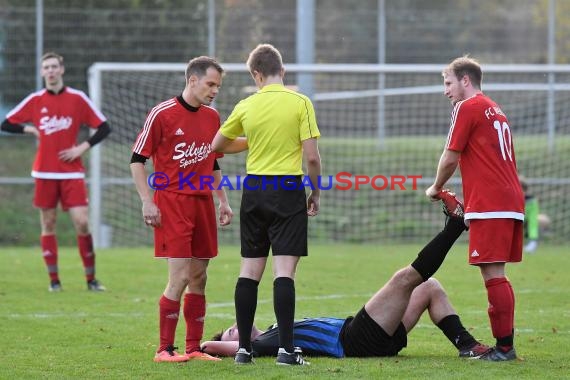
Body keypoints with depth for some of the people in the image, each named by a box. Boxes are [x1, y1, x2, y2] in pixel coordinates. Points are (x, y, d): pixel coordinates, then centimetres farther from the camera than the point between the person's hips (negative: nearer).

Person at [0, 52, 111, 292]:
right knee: (48, 225, 3)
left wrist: (82, 147, -8)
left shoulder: (77, 98, 0)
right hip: (45, 172, 2)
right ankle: (54, 280, 9)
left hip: (72, 172, -1)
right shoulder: (35, 100, 4)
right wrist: (30, 129, -3)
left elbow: (104, 128, 2)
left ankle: (91, 279, 1)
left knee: (82, 222, -9)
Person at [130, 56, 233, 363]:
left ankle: (194, 348, 11)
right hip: (171, 202, -6)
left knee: (198, 278, 6)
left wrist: (223, 201, 16)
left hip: (203, 202, 6)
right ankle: (165, 349, -5)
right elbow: (137, 159, -6)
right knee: (180, 277, -12)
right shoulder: (162, 114, -8)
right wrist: (147, 202, -12)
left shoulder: (212, 117, 12)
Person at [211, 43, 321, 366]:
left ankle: (244, 348, 10)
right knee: (285, 270, -6)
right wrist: (316, 193, 4)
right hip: (288, 188, -3)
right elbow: (312, 156, -10)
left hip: (254, 188, 3)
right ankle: (286, 349, -11)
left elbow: (218, 145, 17)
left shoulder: (246, 106, 4)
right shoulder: (300, 103, -6)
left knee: (250, 270, 9)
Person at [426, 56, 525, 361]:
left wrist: (436, 189, 14)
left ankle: (503, 346, -11)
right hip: (511, 201, 9)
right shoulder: (496, 111, 22)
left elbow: (450, 158, -3)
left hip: (489, 206, -9)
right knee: (497, 275, 11)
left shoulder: (468, 108, -4)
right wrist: (468, 203, 25)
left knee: (492, 273, -9)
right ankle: (505, 344, 12)